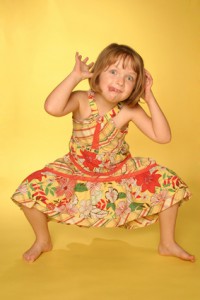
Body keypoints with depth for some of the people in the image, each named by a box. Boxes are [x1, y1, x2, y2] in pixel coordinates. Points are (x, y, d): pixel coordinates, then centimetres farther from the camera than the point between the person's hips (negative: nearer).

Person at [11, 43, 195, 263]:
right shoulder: (82, 101, -23)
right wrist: (75, 76, -37)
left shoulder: (130, 110, -18)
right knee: (31, 190, -18)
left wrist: (150, 99, -26)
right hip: (77, 172, -1)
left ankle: (167, 244, 14)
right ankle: (42, 241, 13)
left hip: (121, 173, 1)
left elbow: (163, 137, -23)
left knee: (170, 185, -10)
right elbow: (52, 108, -44)